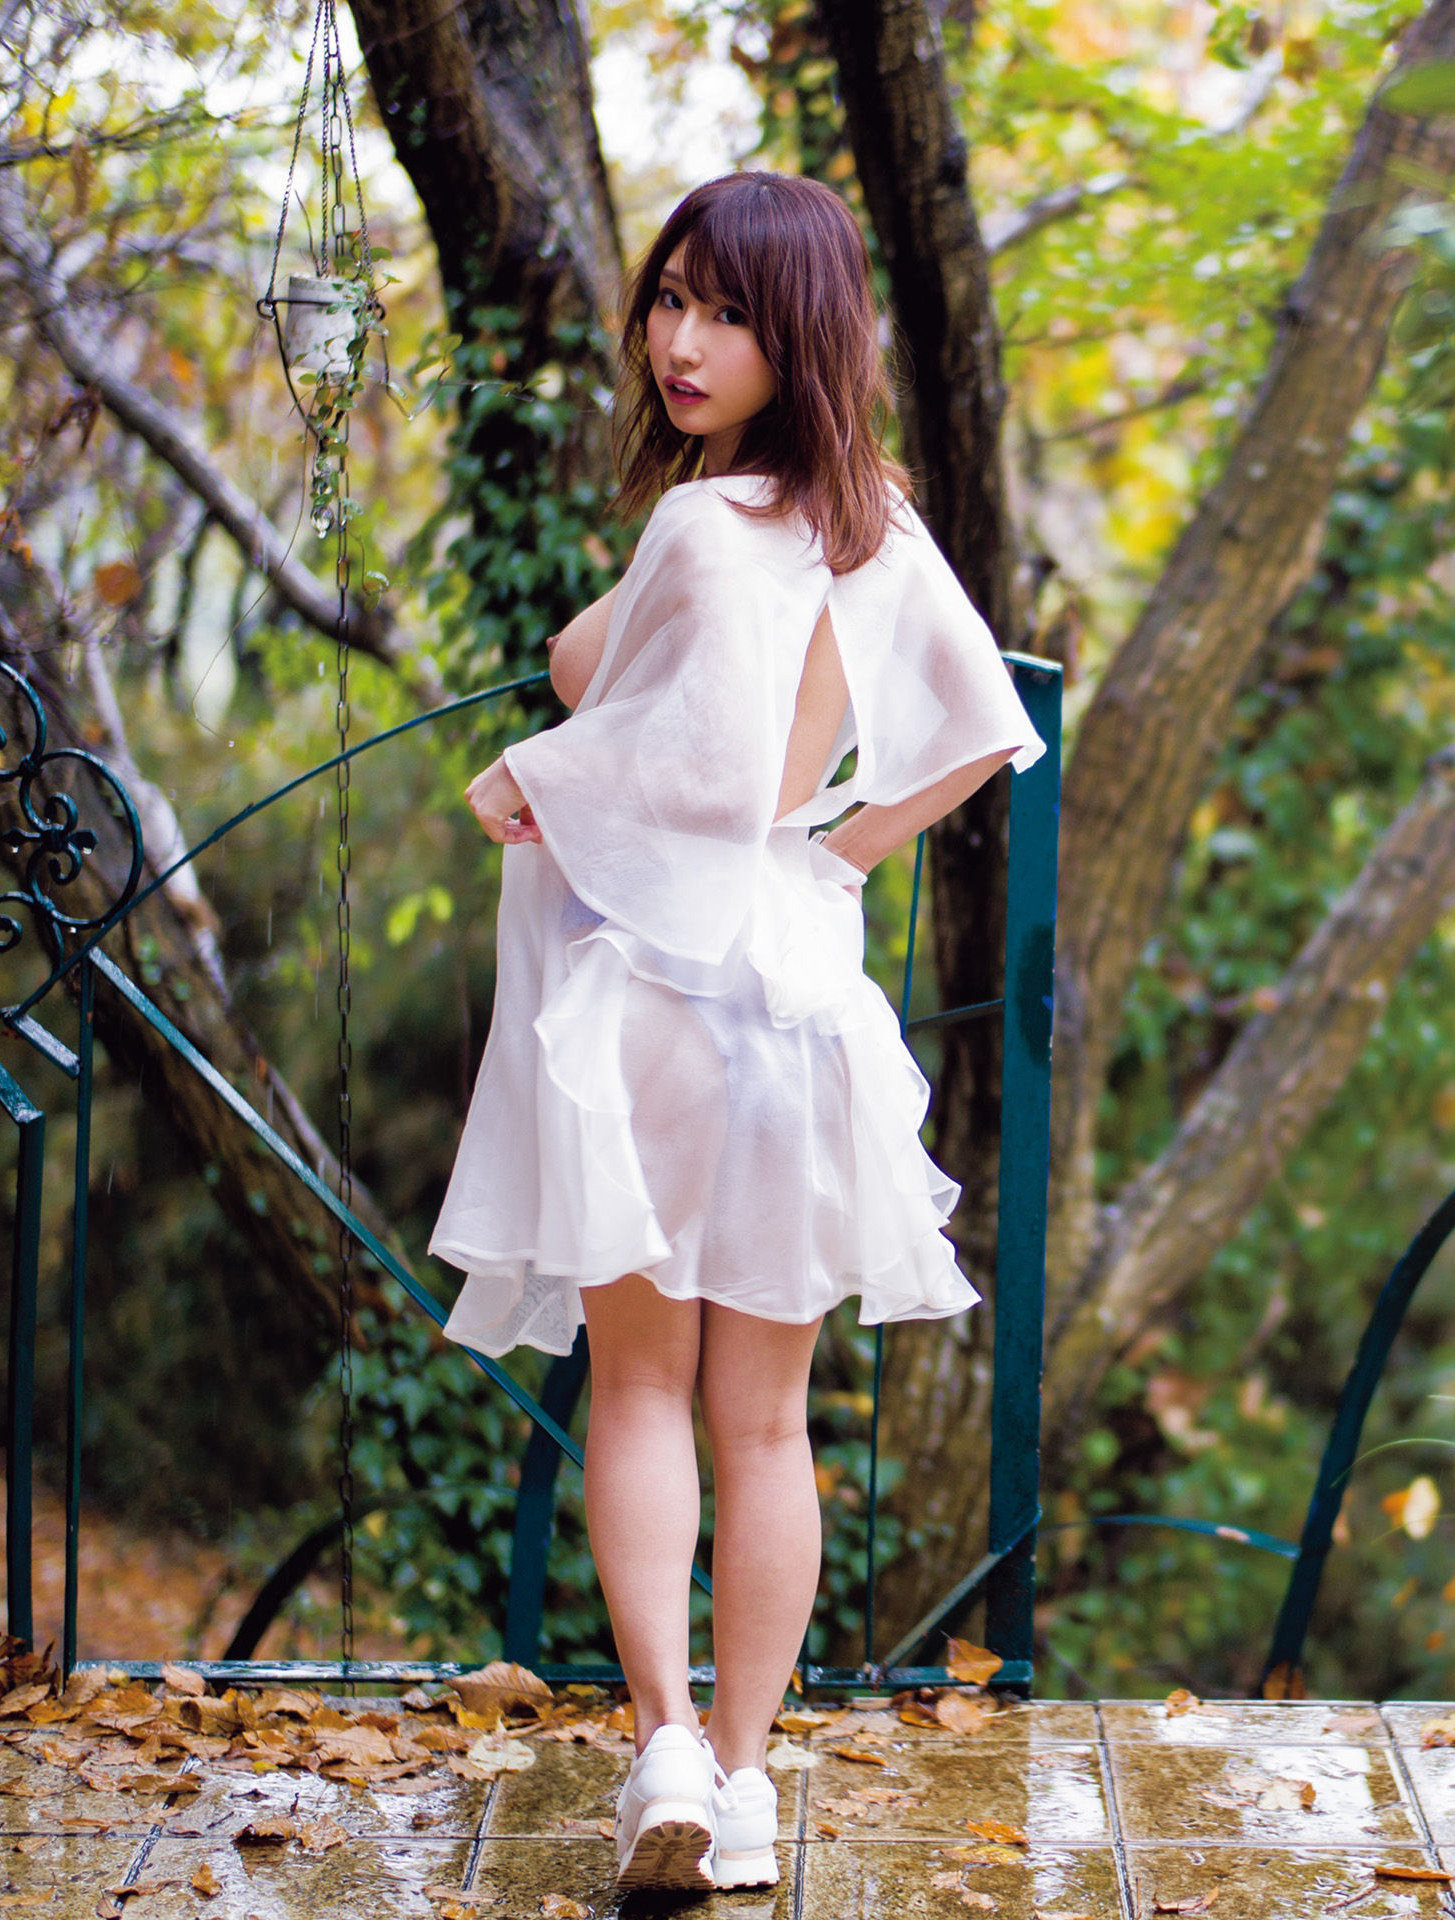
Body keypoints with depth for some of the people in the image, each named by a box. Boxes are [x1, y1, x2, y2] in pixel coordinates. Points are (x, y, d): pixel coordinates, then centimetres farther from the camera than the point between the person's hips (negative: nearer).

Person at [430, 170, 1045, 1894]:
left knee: (638, 1388, 9)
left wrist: (531, 782, -7)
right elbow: (983, 732, 7)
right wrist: (843, 854, 8)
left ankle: (666, 1744, 0)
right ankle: (742, 1773, 17)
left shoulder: (705, 529, -17)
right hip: (798, 981, 6)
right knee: (764, 1418, 12)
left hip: (645, 987, -5)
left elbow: (713, 776, -21)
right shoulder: (874, 526, 5)